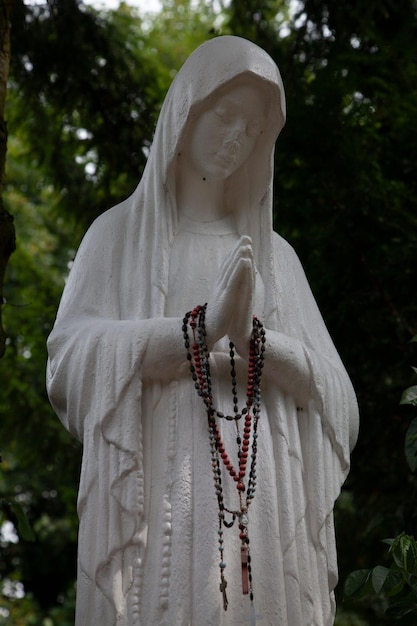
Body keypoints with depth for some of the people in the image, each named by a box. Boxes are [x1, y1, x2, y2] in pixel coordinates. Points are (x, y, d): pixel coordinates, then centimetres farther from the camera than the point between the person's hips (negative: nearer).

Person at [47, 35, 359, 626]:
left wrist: (253, 336, -13)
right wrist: (202, 326, -20)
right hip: (161, 493, -2)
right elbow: (73, 352, -5)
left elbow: (327, 381, 8)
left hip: (263, 501, 3)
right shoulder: (123, 232, 12)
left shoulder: (273, 254, 19)